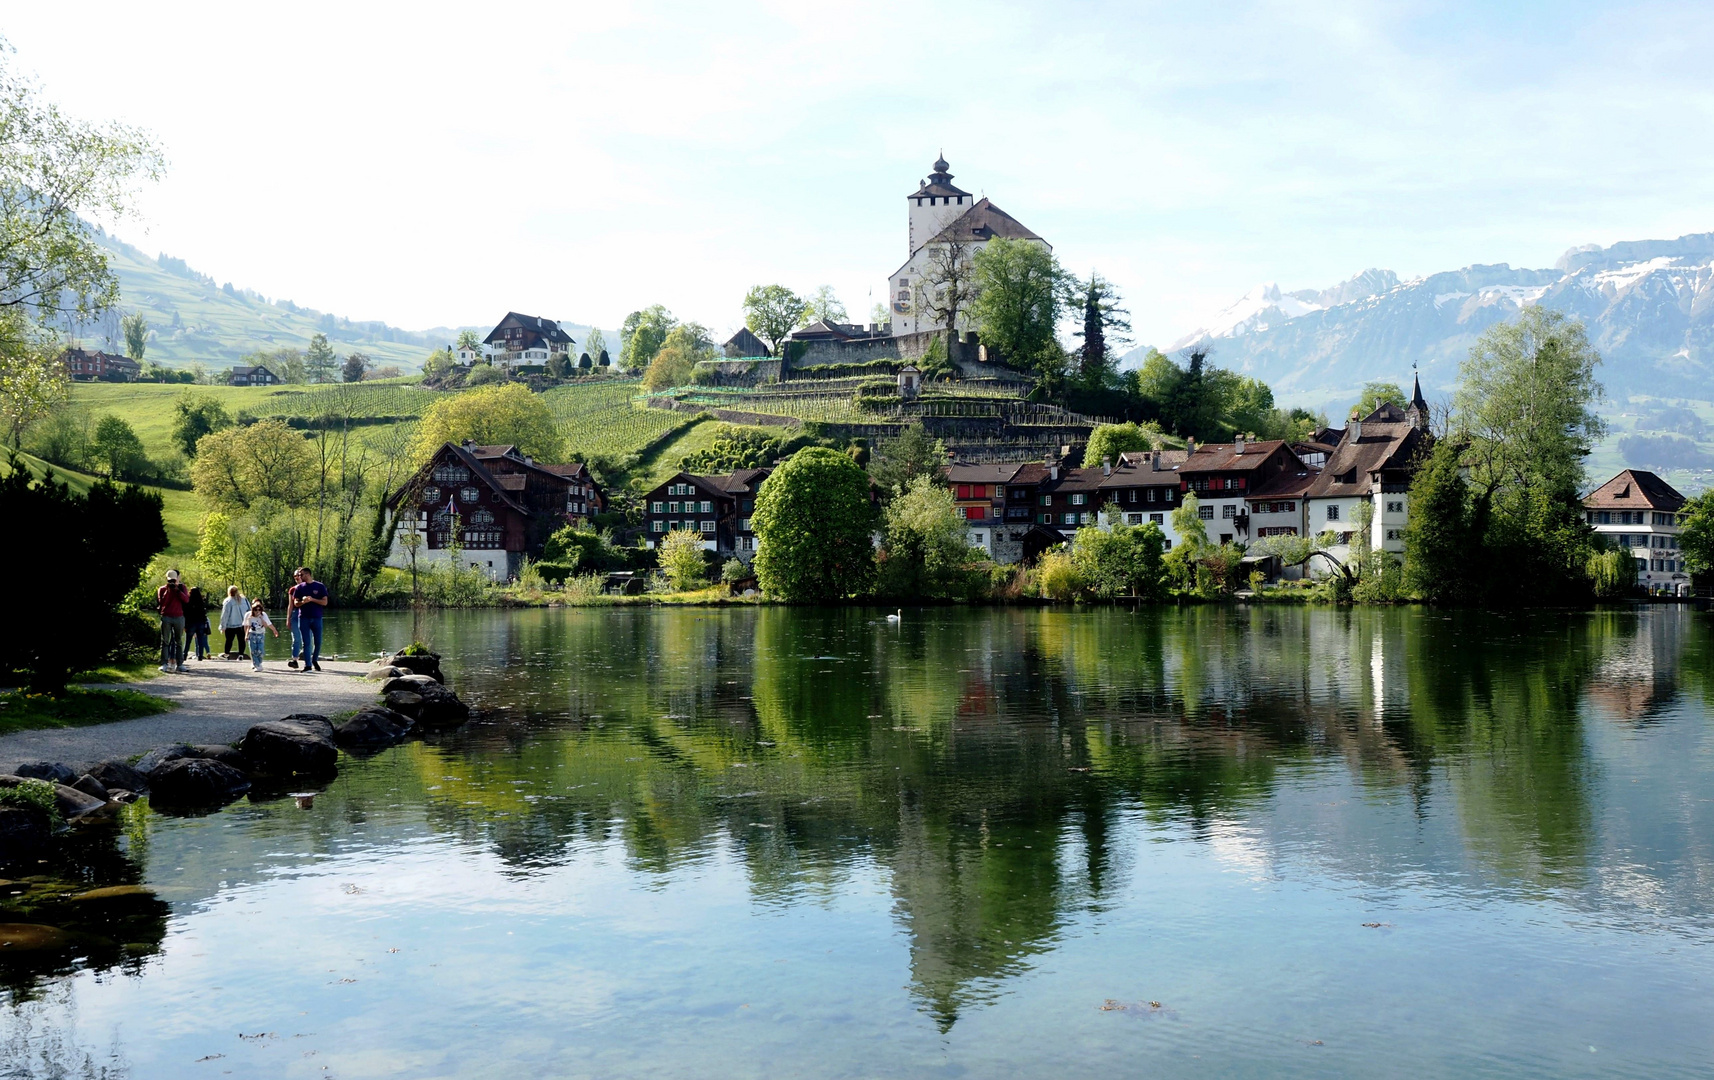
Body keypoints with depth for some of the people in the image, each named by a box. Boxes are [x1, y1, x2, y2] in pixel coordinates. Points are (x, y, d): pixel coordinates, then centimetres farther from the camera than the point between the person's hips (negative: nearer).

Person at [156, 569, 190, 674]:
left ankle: (179, 663, 7)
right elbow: (162, 603, -6)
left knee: (179, 641, 4)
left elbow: (186, 600, -6)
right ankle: (164, 663, -8)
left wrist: (177, 590, -13)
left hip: (179, 617, 1)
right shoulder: (162, 589, 7)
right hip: (166, 617, -1)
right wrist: (168, 591, -13)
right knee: (165, 641, -5)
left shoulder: (182, 588, 10)